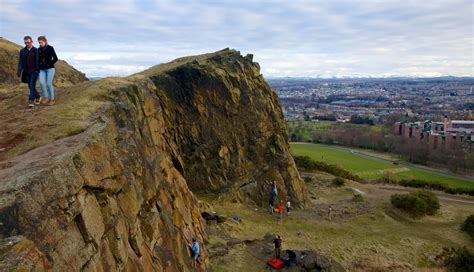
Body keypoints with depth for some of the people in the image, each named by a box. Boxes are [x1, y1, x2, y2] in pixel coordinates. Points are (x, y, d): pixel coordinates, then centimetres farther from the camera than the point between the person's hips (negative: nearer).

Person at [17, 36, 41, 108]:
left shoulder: (36, 50, -1)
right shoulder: (22, 51, 7)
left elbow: (38, 61, -3)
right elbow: (20, 62, 6)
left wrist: (38, 70, -8)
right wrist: (19, 71, -1)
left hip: (34, 71, -4)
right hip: (26, 72, 4)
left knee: (32, 85, -12)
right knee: (30, 86, 9)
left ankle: (31, 101, -10)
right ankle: (38, 97, 27)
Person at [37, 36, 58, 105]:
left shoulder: (50, 48, -4)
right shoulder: (39, 50, 9)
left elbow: (55, 58, -4)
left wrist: (49, 64, -5)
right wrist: (39, 65, 5)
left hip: (50, 69, -4)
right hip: (42, 70, 4)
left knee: (49, 84, -5)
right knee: (41, 83, -12)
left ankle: (52, 99, 7)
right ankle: (47, 98, -1)